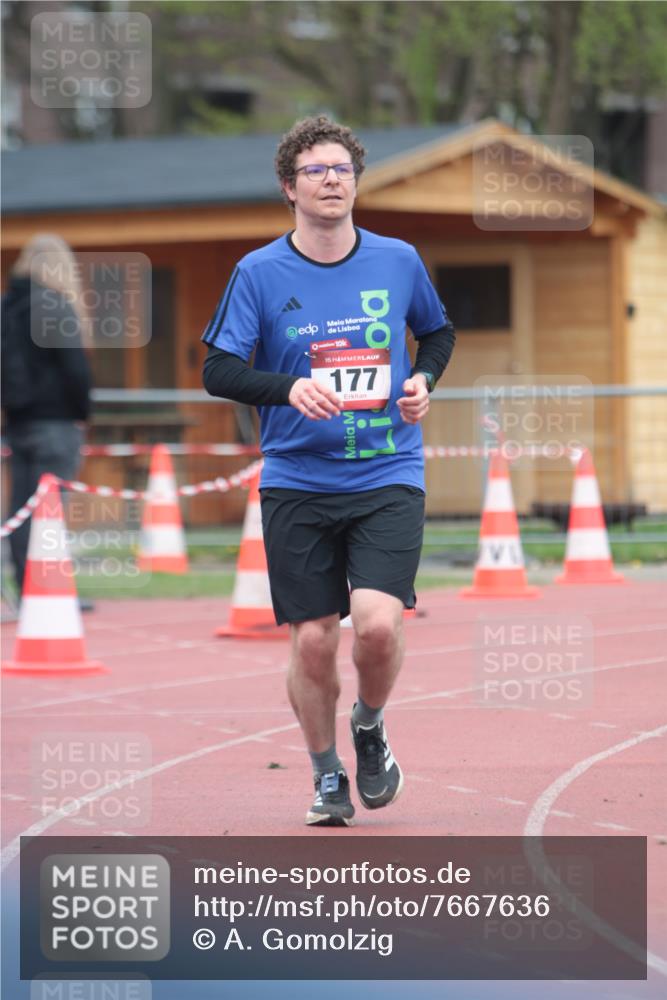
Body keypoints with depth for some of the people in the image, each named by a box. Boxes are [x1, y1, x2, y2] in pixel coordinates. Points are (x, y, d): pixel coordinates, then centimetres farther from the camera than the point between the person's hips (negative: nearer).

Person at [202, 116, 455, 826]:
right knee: (312, 641, -1)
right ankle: (327, 777, 22)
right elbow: (217, 371, -5)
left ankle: (370, 727, 14)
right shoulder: (259, 273, -2)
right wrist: (291, 387, -21)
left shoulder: (398, 261, 4)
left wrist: (424, 379, 2)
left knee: (377, 624, -18)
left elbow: (438, 333, 22)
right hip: (297, 484, 0)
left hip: (388, 477, 0)